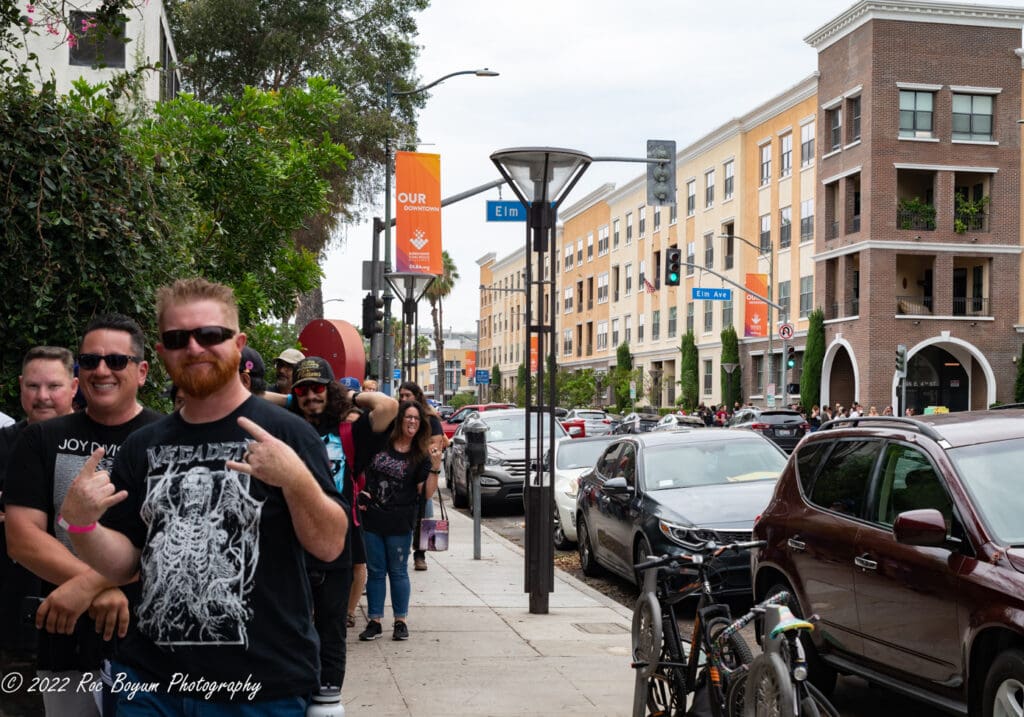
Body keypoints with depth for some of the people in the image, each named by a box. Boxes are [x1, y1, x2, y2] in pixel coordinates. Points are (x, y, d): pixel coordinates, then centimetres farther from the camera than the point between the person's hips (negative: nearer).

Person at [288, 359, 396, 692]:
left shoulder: (347, 436, 1)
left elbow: (388, 406, -12)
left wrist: (353, 396, 2)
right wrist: (289, 401, 3)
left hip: (336, 555, 0)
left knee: (331, 641, 13)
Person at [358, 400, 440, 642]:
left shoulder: (420, 456, -2)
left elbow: (427, 493, -8)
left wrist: (435, 467, -19)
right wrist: (359, 493, 4)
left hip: (400, 523, -2)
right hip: (372, 519, 2)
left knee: (398, 571, 6)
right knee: (375, 571, 8)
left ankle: (400, 621, 17)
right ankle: (374, 621, 16)